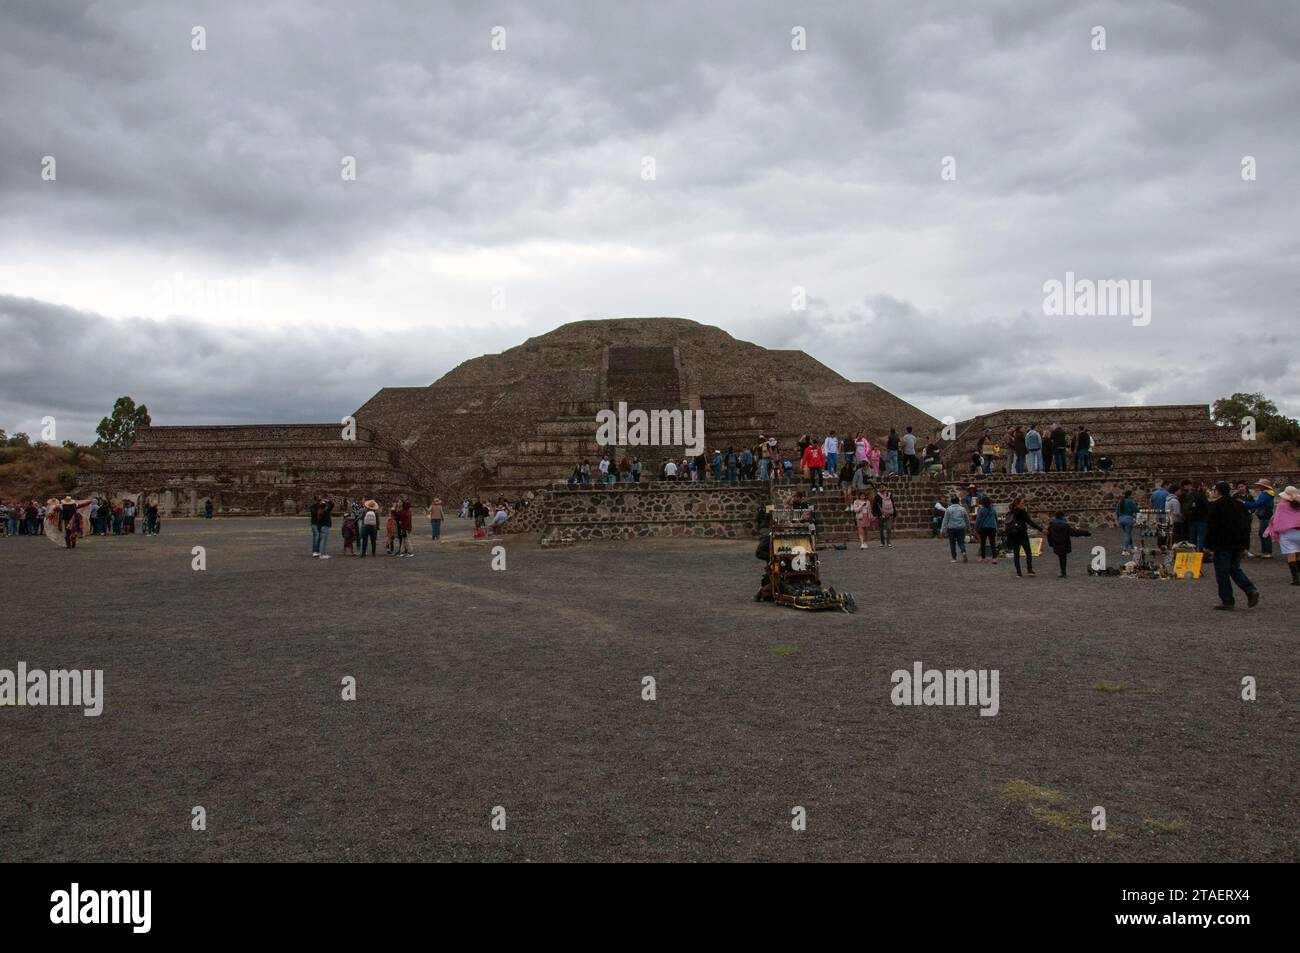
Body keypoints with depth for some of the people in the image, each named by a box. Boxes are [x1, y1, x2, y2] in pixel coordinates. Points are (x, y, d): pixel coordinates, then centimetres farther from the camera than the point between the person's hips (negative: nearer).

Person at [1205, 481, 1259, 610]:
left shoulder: (1215, 506, -10)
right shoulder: (1240, 505, 12)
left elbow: (1211, 527, -13)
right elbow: (1247, 525, 15)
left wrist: (1208, 545, -8)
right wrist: (1245, 544, 19)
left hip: (1222, 544, -7)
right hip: (1238, 545, 7)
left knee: (1222, 573, 0)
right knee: (1235, 569, 18)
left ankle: (1227, 601, 1)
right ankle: (1251, 590, 0)